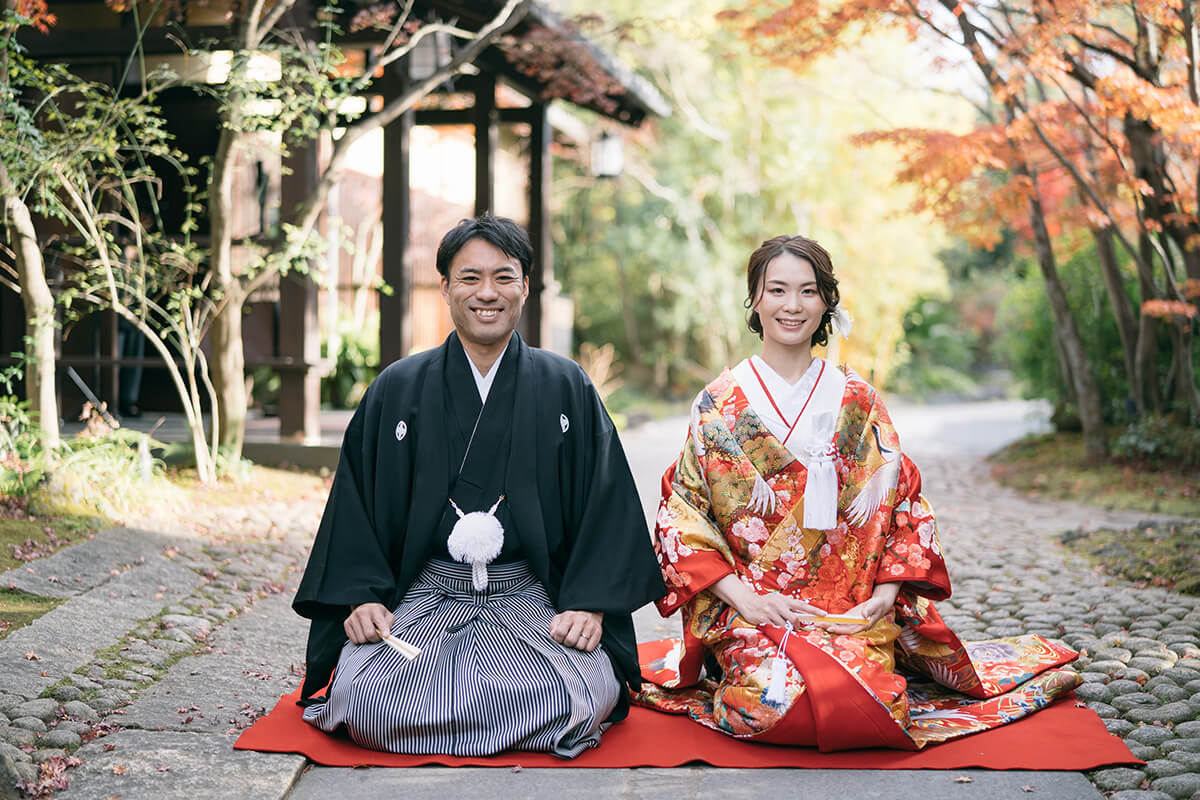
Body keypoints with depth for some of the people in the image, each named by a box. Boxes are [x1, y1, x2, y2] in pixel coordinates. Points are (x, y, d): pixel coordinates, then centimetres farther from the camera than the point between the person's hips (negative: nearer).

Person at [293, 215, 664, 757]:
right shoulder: (397, 390, 9)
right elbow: (356, 500, 8)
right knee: (362, 694, -28)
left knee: (588, 695, -29)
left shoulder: (566, 388, 8)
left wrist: (591, 604, -9)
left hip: (530, 597, 0)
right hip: (423, 595, 0)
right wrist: (362, 596, -7)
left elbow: (607, 502, 4)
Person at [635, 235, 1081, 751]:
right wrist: (742, 597, -12)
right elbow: (683, 514, 1)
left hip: (852, 611, 2)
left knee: (868, 702, -26)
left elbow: (903, 505, 10)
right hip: (751, 610, -2)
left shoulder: (857, 403, 10)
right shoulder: (720, 404, 4)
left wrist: (885, 594, -5)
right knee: (775, 700, -32)